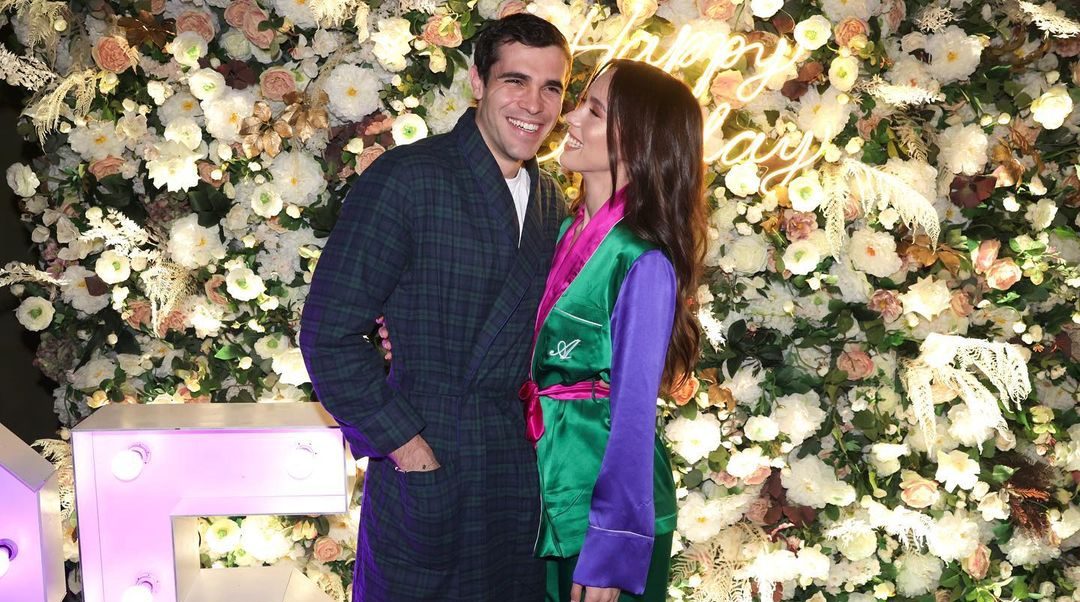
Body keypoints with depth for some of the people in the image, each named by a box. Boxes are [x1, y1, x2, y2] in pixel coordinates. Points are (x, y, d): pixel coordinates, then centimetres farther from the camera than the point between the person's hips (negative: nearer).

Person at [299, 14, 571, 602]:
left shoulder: (550, 201, 8)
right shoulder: (405, 179, -12)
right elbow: (328, 334, -14)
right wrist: (406, 446, -15)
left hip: (525, 474, 6)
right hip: (427, 468, -5)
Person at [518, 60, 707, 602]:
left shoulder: (642, 262, -19)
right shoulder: (567, 232, 3)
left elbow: (633, 409, -18)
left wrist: (612, 548, -16)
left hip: (605, 497, -7)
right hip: (549, 492, 7)